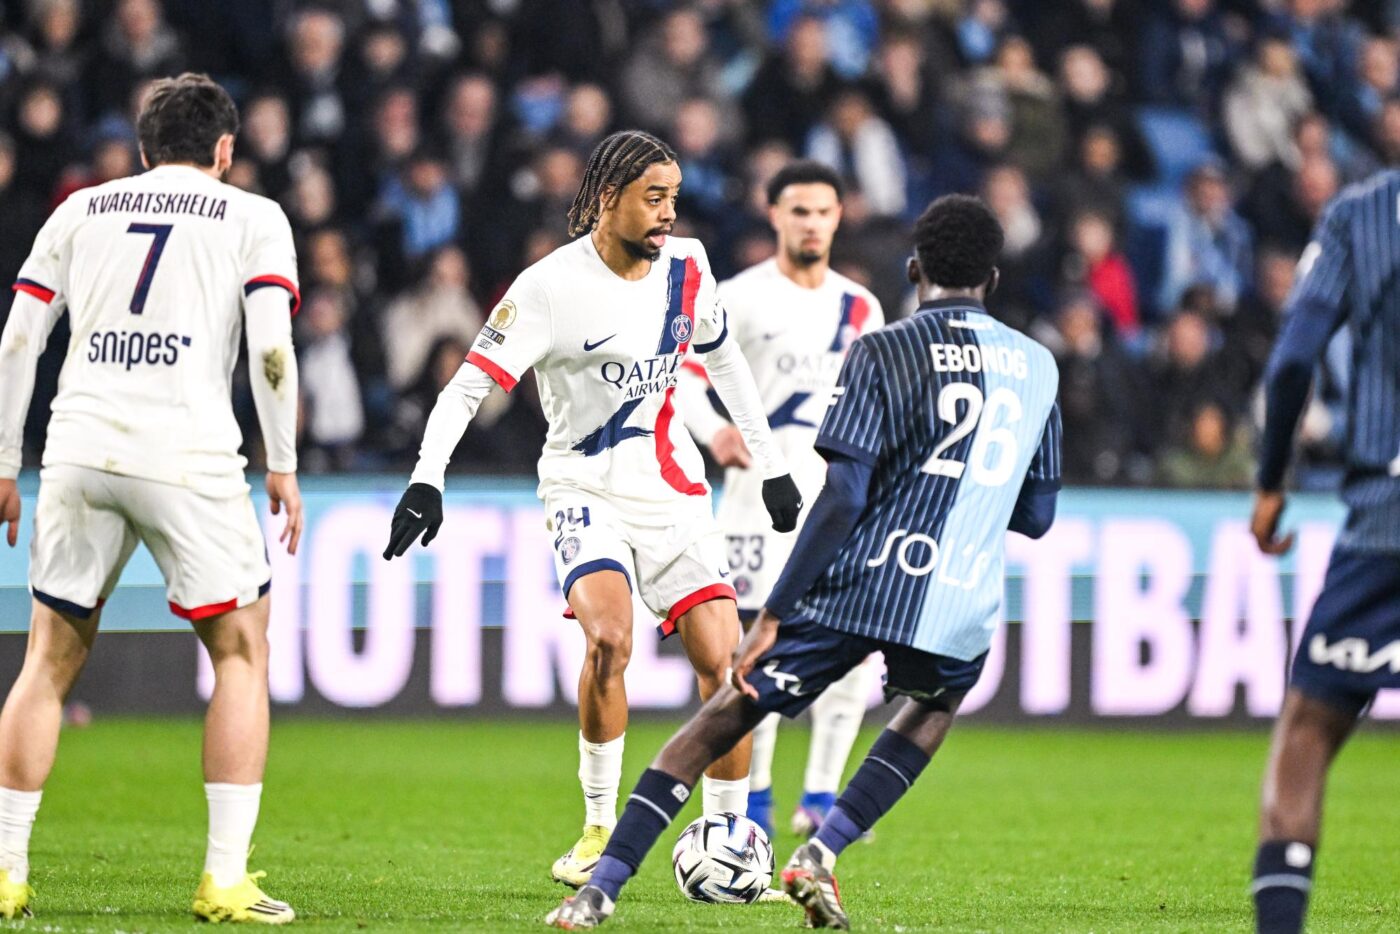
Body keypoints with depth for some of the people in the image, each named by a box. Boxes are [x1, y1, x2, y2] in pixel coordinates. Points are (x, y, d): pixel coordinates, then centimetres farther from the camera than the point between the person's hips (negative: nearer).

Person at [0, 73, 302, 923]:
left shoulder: (80, 211, 17)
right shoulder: (254, 218, 10)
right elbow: (271, 350, -3)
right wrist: (283, 466, 5)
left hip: (79, 453, 3)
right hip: (191, 460, -3)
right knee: (242, 654, 9)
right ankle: (227, 879, 1)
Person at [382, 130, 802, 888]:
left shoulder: (685, 267, 3)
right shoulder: (552, 286, -13)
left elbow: (723, 359, 20)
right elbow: (470, 383, -15)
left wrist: (770, 465, 21)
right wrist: (426, 479, -27)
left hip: (674, 492, 5)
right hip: (588, 491, -5)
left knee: (723, 661, -6)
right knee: (610, 638, -28)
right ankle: (601, 829, -11)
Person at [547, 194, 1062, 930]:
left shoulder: (884, 352, -1)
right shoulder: (1038, 367, 13)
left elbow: (844, 496, -10)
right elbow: (1037, 516, 19)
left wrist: (774, 613, -8)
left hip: (858, 584, -3)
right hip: (962, 605, 3)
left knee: (725, 717, 7)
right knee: (935, 705, 34)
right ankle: (822, 851, 15)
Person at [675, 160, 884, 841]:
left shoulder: (861, 308, 13)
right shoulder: (741, 298, -1)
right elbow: (683, 373, -8)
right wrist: (714, 430, -26)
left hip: (841, 496, 4)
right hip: (764, 493, -4)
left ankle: (820, 797, 2)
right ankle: (753, 795, 6)